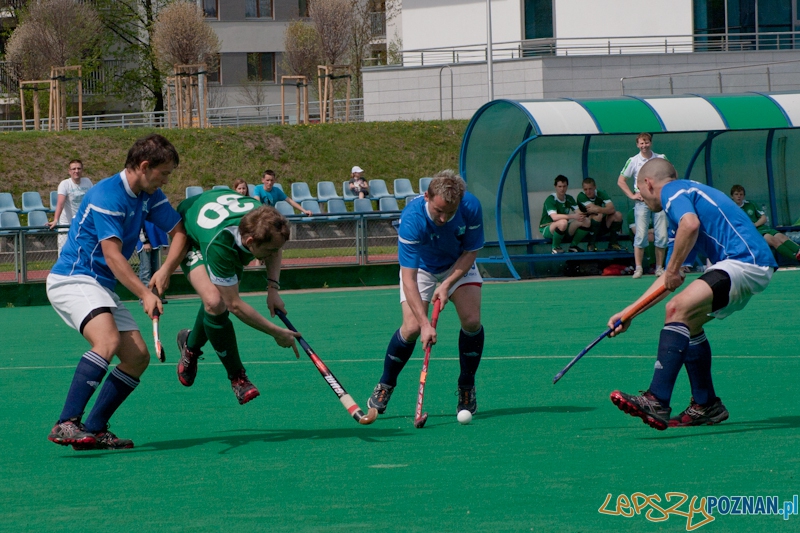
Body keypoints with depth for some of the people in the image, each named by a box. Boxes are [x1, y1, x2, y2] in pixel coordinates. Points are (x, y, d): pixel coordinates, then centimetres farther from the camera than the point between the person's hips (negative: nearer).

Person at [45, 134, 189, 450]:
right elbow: (113, 256, -26)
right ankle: (66, 424, -38)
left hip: (102, 287, 10)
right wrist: (145, 295, -35)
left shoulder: (149, 196, 9)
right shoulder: (107, 196, -19)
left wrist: (166, 270, -7)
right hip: (72, 279, -10)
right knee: (108, 341, -32)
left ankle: (94, 430, 1)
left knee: (138, 356, -1)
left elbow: (179, 232, 13)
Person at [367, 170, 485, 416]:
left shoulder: (471, 207, -30)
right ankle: (385, 385, 6)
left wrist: (447, 284, -25)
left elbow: (470, 251, -13)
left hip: (459, 265, 2)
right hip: (421, 267, -2)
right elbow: (409, 278, -38)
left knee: (471, 320, -16)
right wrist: (425, 323, -45)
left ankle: (467, 387, 5)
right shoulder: (411, 218, -38)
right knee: (412, 327, -18)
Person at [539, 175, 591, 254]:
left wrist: (581, 215, -30)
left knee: (586, 221, -11)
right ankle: (555, 247, -18)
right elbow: (554, 217, -32)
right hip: (547, 228, -7)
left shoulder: (569, 199, 5)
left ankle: (573, 246, 3)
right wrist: (573, 216, -38)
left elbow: (578, 212, -3)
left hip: (564, 229, 7)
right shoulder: (551, 199, -17)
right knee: (563, 222, -41)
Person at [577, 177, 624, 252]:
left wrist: (596, 209, -31)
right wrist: (605, 210, -17)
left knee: (618, 215, -17)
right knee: (598, 215, -33)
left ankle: (613, 243, -6)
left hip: (603, 227, 4)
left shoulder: (601, 194, -5)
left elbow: (612, 209, -20)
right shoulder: (581, 196, -13)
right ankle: (591, 245, -23)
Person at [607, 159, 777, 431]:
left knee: (679, 308, -22)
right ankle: (706, 405, 23)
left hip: (744, 261, -10)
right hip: (750, 267, 10)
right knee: (686, 319, 20)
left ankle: (657, 402, -34)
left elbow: (691, 224, -25)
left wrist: (673, 270, -13)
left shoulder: (672, 191, 0)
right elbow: (667, 281, 33)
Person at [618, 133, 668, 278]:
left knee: (662, 236, -1)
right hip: (642, 201, -2)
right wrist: (632, 195, -2)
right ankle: (638, 268, -7)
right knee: (641, 235, -9)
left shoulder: (661, 158, 7)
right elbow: (621, 181, 7)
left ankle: (659, 267, 8)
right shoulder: (633, 161, 2)